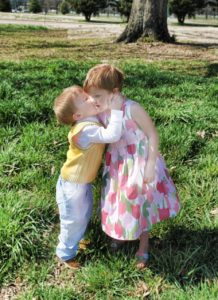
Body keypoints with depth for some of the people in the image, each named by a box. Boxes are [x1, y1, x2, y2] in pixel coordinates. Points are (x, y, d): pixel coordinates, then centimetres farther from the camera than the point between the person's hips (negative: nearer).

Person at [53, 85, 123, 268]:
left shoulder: (91, 121, -4)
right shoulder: (87, 130, -34)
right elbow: (113, 135, -43)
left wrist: (111, 109, -5)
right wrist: (115, 110, -38)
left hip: (82, 181, 9)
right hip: (73, 184, -9)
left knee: (84, 214, 27)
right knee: (74, 220, 8)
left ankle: (74, 241, 51)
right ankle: (65, 254, 30)